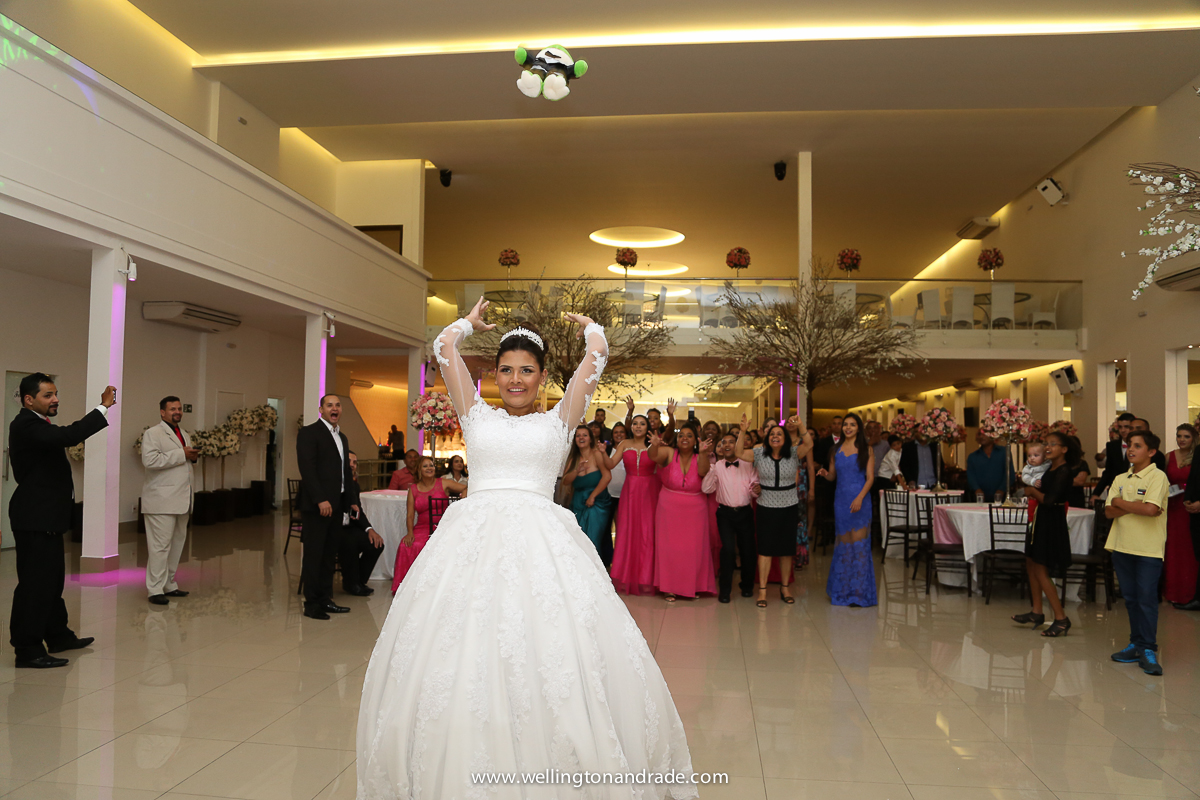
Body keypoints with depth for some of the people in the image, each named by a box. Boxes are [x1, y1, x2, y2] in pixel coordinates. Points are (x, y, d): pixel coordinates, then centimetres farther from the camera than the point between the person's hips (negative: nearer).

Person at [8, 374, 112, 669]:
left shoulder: (37, 424, 15)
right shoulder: (26, 425, -18)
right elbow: (68, 436, -34)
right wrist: (103, 407, -31)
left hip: (46, 516, 11)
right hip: (35, 518, -11)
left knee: (52, 579, 19)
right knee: (34, 582, -5)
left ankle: (58, 636, 31)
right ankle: (27, 649, 3)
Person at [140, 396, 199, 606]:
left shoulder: (185, 436, 21)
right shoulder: (153, 434, -4)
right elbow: (149, 460, -20)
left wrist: (194, 458, 9)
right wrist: (181, 454, -18)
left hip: (182, 501, 8)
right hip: (162, 500, -8)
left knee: (177, 543, 11)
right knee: (160, 545, -7)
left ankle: (169, 585, 21)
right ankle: (155, 590, -2)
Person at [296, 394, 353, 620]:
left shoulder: (342, 437, 19)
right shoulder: (309, 433, -6)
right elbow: (307, 469, -15)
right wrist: (321, 500, -21)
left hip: (336, 505, 8)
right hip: (316, 505, -8)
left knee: (330, 555, 12)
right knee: (313, 555, -1)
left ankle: (325, 599, 21)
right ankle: (311, 604, 7)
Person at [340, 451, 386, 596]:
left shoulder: (354, 485, 14)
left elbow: (358, 511, 13)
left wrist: (369, 529, -2)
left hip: (347, 528, 7)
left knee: (376, 543, -13)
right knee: (349, 542, -35)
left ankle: (358, 582, 6)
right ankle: (351, 584, -11)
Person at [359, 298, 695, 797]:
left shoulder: (558, 421, 13)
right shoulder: (476, 416, 17)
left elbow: (597, 353, 12)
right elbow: (445, 347, 19)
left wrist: (588, 326, 32)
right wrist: (471, 322, 36)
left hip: (542, 544, -1)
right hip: (473, 538, 2)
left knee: (557, 664, -10)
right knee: (462, 658, -3)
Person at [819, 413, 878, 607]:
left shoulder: (866, 450, 1)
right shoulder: (836, 451, 10)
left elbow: (870, 478, -4)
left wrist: (860, 497, -18)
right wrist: (825, 473, -10)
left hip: (860, 501, -3)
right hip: (841, 500, 3)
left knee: (859, 542, -3)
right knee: (842, 543, 7)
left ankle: (858, 593, 4)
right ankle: (841, 589, 18)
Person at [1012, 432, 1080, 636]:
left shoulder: (1064, 471, -18)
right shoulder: (1050, 468, 9)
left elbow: (1049, 500, -24)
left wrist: (1033, 491, -8)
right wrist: (1034, 489, -7)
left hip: (1052, 523, -10)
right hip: (1042, 520, 10)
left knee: (1041, 571, -5)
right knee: (1031, 564, 16)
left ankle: (1061, 618, 2)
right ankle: (1037, 612, 27)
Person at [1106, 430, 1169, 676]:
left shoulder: (1157, 477, -7)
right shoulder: (1120, 479, 11)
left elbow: (1151, 509, -21)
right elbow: (1109, 512, 2)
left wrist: (1121, 503, -7)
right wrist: (1135, 507, -14)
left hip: (1148, 549, -6)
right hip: (1122, 546, 6)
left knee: (1146, 598, -3)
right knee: (1130, 598, 11)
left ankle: (1148, 649, 4)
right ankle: (1136, 644, 21)